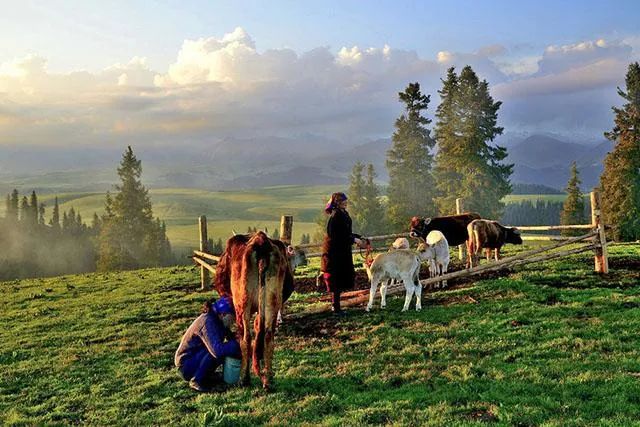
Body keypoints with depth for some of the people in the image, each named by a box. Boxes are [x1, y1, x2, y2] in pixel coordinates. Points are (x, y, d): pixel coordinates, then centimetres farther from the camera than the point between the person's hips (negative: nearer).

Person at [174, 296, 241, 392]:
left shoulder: (217, 320, 1)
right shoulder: (208, 322, -26)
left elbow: (230, 337, 6)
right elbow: (217, 350, -36)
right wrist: (237, 345, -29)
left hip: (196, 356, 9)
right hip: (186, 365, -9)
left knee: (226, 350, -5)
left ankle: (206, 376, 7)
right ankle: (196, 381, -15)